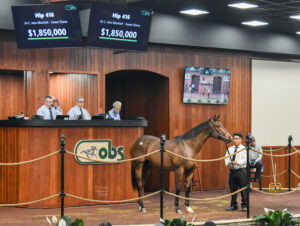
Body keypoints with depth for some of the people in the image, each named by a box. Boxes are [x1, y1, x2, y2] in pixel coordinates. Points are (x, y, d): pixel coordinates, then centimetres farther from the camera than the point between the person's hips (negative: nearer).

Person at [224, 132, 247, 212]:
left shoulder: (244, 149, -3)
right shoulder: (230, 149, 13)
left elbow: (245, 160, -12)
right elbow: (226, 158, 8)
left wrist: (238, 162, -25)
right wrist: (228, 164, -12)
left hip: (241, 171, -5)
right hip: (232, 171, 5)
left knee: (243, 189, -2)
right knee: (233, 189, 10)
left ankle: (244, 206, 5)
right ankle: (233, 205, 19)